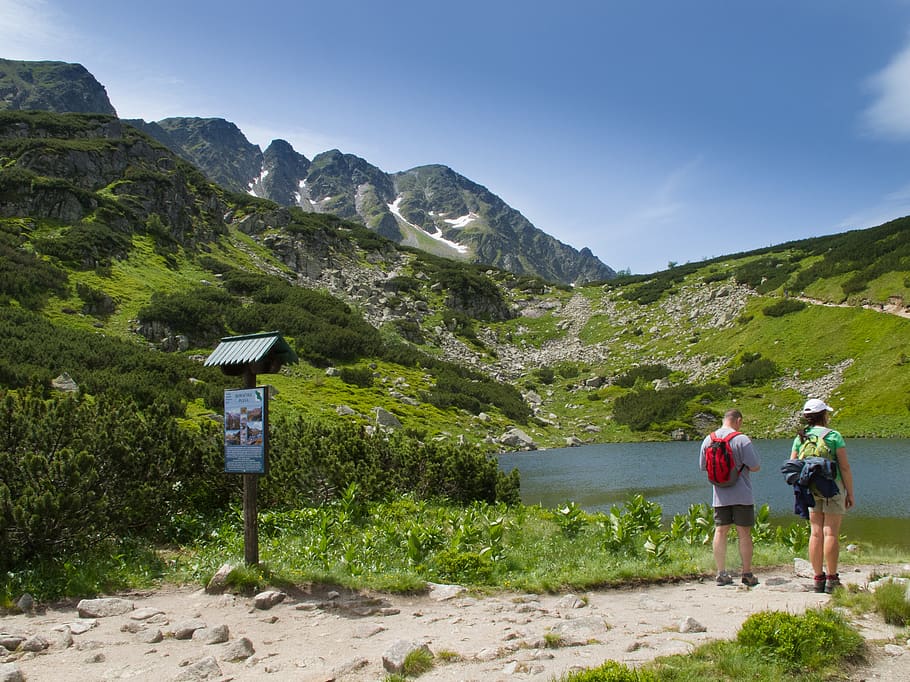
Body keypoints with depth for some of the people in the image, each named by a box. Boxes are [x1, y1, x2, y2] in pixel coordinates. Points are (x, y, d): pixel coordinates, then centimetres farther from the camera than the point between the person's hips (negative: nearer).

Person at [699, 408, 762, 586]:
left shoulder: (708, 439, 3)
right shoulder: (742, 439, -13)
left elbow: (703, 467, 12)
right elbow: (755, 467, -13)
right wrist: (741, 465, 8)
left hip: (720, 496, 4)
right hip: (742, 495, -4)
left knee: (720, 532, 8)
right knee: (744, 534, 4)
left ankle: (721, 573, 8)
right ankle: (747, 575, 9)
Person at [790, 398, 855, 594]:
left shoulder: (800, 438, 4)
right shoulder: (834, 436, -7)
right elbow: (845, 467, -8)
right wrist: (850, 493, 0)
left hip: (811, 489, 4)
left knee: (815, 533, 6)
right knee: (831, 533, -2)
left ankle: (818, 578, 8)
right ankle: (831, 579, 1)